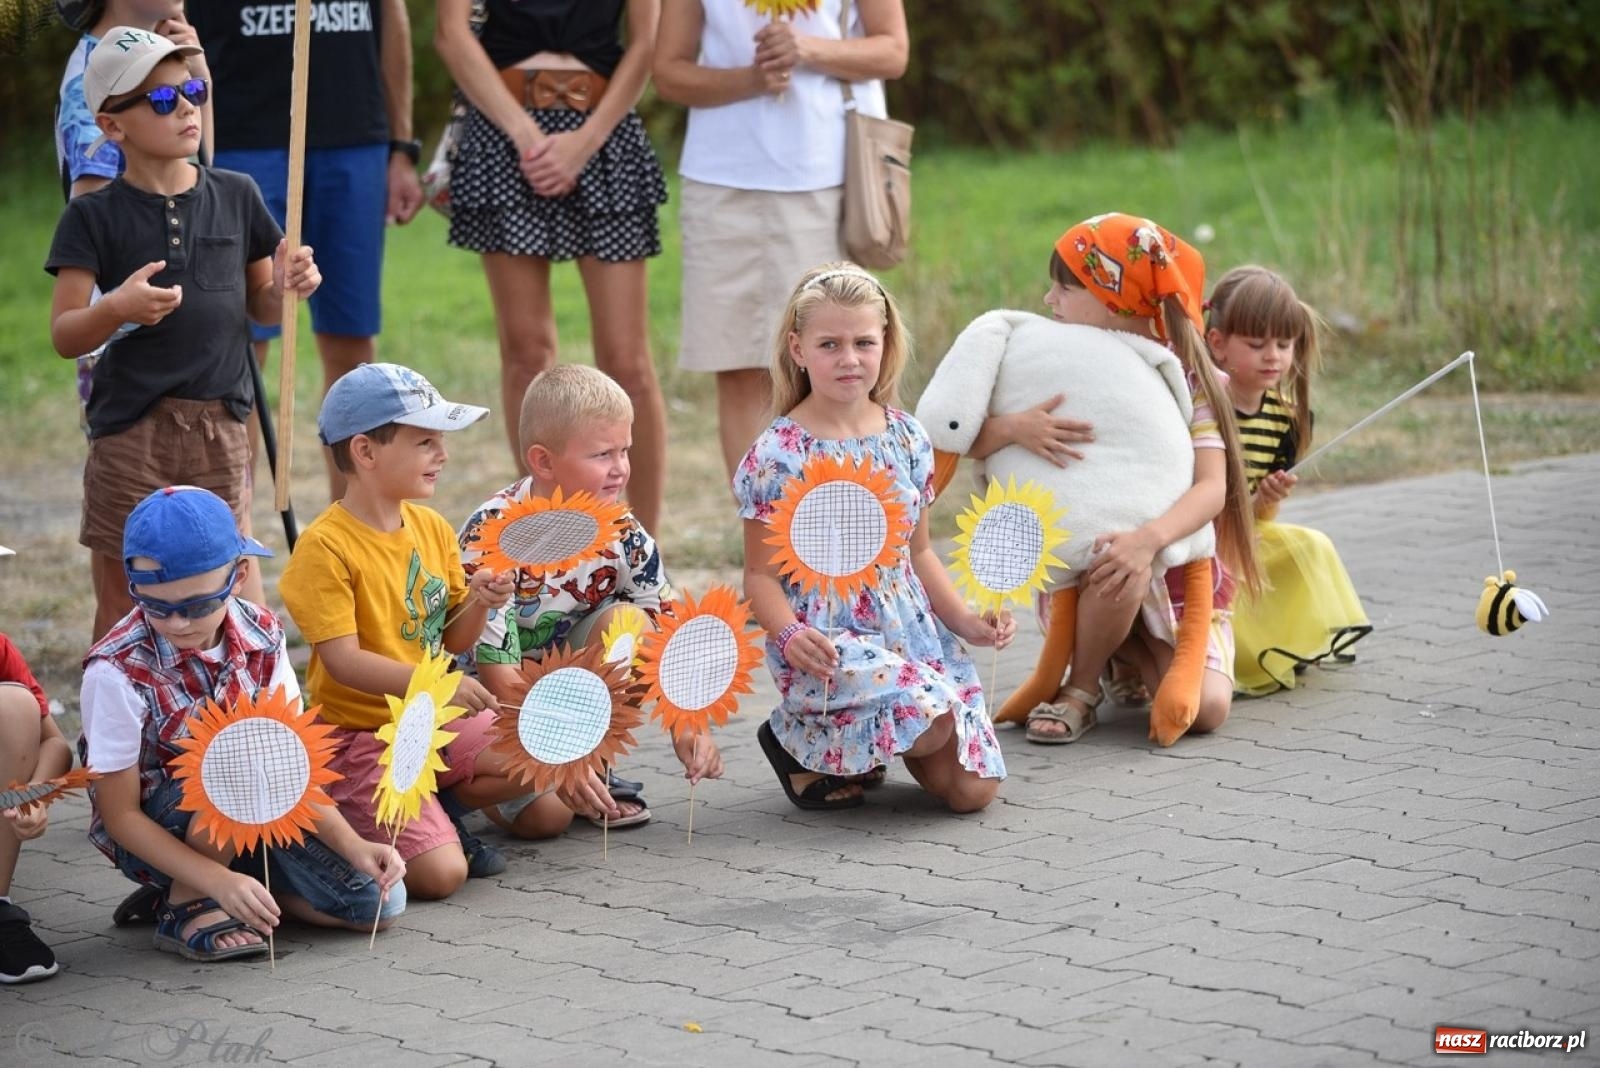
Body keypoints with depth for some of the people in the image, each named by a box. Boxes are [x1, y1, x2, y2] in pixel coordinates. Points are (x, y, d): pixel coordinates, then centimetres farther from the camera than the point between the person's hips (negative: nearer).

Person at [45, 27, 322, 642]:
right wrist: (117, 308, -25)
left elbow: (259, 307, 15)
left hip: (221, 429, 3)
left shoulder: (236, 196, 6)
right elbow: (64, 336, -6)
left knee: (238, 598, 6)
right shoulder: (94, 216, -4)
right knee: (121, 608, 4)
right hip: (131, 433, -3)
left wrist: (287, 289, -7)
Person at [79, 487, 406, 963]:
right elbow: (120, 816, -19)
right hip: (156, 836, -5)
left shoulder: (261, 637, -9)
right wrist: (219, 880, -30)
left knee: (379, 901, -13)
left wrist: (353, 846, -21)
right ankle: (188, 905, -11)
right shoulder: (118, 671, -23)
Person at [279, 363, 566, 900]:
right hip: (361, 736, -7)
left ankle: (440, 804, 9)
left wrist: (479, 603, -9)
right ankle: (342, 828, 6)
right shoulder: (325, 547, -16)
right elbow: (344, 661, -22)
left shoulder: (433, 529, 6)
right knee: (441, 872, -21)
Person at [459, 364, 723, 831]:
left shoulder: (623, 535, -10)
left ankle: (598, 768, -7)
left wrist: (689, 726, -26)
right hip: (485, 698, -5)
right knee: (546, 811, -26)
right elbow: (500, 675, -29)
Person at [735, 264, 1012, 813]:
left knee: (973, 789, -4)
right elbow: (762, 575, -7)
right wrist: (790, 636, -25)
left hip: (912, 633, 6)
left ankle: (865, 746, 24)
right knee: (930, 720, -30)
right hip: (829, 642, -6)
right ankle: (803, 743, -1)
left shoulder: (907, 437, 7)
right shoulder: (778, 454, -9)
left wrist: (964, 618, 3)